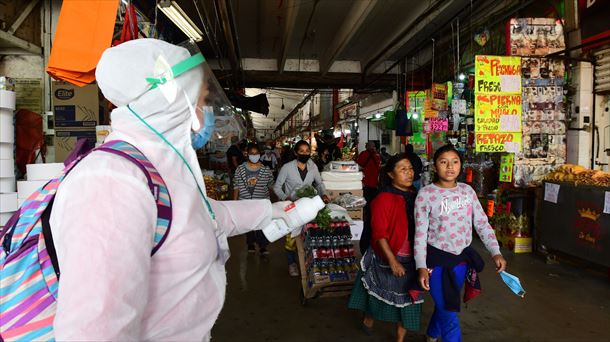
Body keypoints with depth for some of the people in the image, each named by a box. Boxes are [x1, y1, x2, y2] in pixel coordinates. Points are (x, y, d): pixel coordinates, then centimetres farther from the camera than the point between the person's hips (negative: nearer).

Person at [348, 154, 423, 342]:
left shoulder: (414, 196, 1)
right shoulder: (384, 199, -18)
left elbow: (420, 227, 9)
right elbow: (379, 233, -20)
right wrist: (392, 260, -22)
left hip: (411, 259, 5)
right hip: (389, 258, -5)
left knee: (406, 297, 13)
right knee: (380, 291, 16)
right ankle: (368, 319, 46)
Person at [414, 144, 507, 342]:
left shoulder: (467, 191, 1)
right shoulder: (426, 194, -13)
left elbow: (482, 224, 5)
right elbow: (420, 234, -13)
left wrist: (495, 252, -5)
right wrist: (421, 267, -18)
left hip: (463, 257, 5)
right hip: (437, 259, -5)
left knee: (445, 305, 23)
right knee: (450, 315, -1)